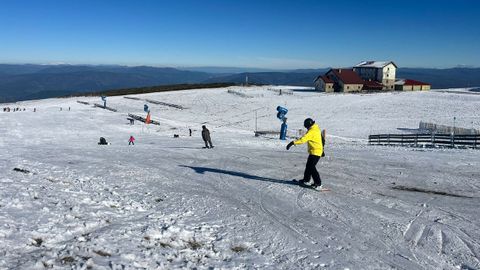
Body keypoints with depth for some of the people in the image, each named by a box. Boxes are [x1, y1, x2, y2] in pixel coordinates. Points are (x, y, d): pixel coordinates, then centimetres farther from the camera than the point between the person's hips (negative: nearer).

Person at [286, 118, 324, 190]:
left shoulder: (312, 131, -20)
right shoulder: (316, 129, 12)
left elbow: (303, 139, -32)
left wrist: (293, 142, -37)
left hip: (315, 152, -10)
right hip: (317, 151, 10)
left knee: (311, 167, -11)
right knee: (309, 165, 19)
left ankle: (318, 184, -11)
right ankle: (306, 179, 34)